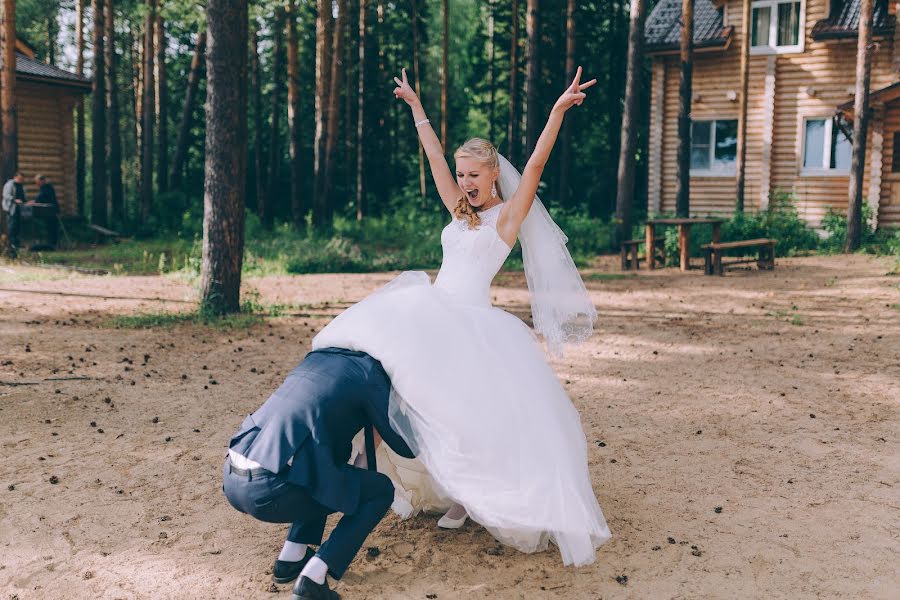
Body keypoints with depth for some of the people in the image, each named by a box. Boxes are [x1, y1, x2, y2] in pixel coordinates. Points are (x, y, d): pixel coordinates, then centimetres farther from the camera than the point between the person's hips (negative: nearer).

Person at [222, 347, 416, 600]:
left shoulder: (319, 355, 22)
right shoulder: (371, 375, 0)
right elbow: (405, 447, 10)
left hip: (232, 480, 8)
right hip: (270, 491, -8)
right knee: (381, 490, 12)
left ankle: (291, 558, 25)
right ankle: (312, 577, 1)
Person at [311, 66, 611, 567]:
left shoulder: (508, 216, -1)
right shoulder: (461, 211, 16)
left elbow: (534, 168, -13)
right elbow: (435, 157, 22)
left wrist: (558, 111, -22)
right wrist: (415, 107, 28)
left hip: (473, 324, -7)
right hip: (430, 316, 7)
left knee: (483, 414, -14)